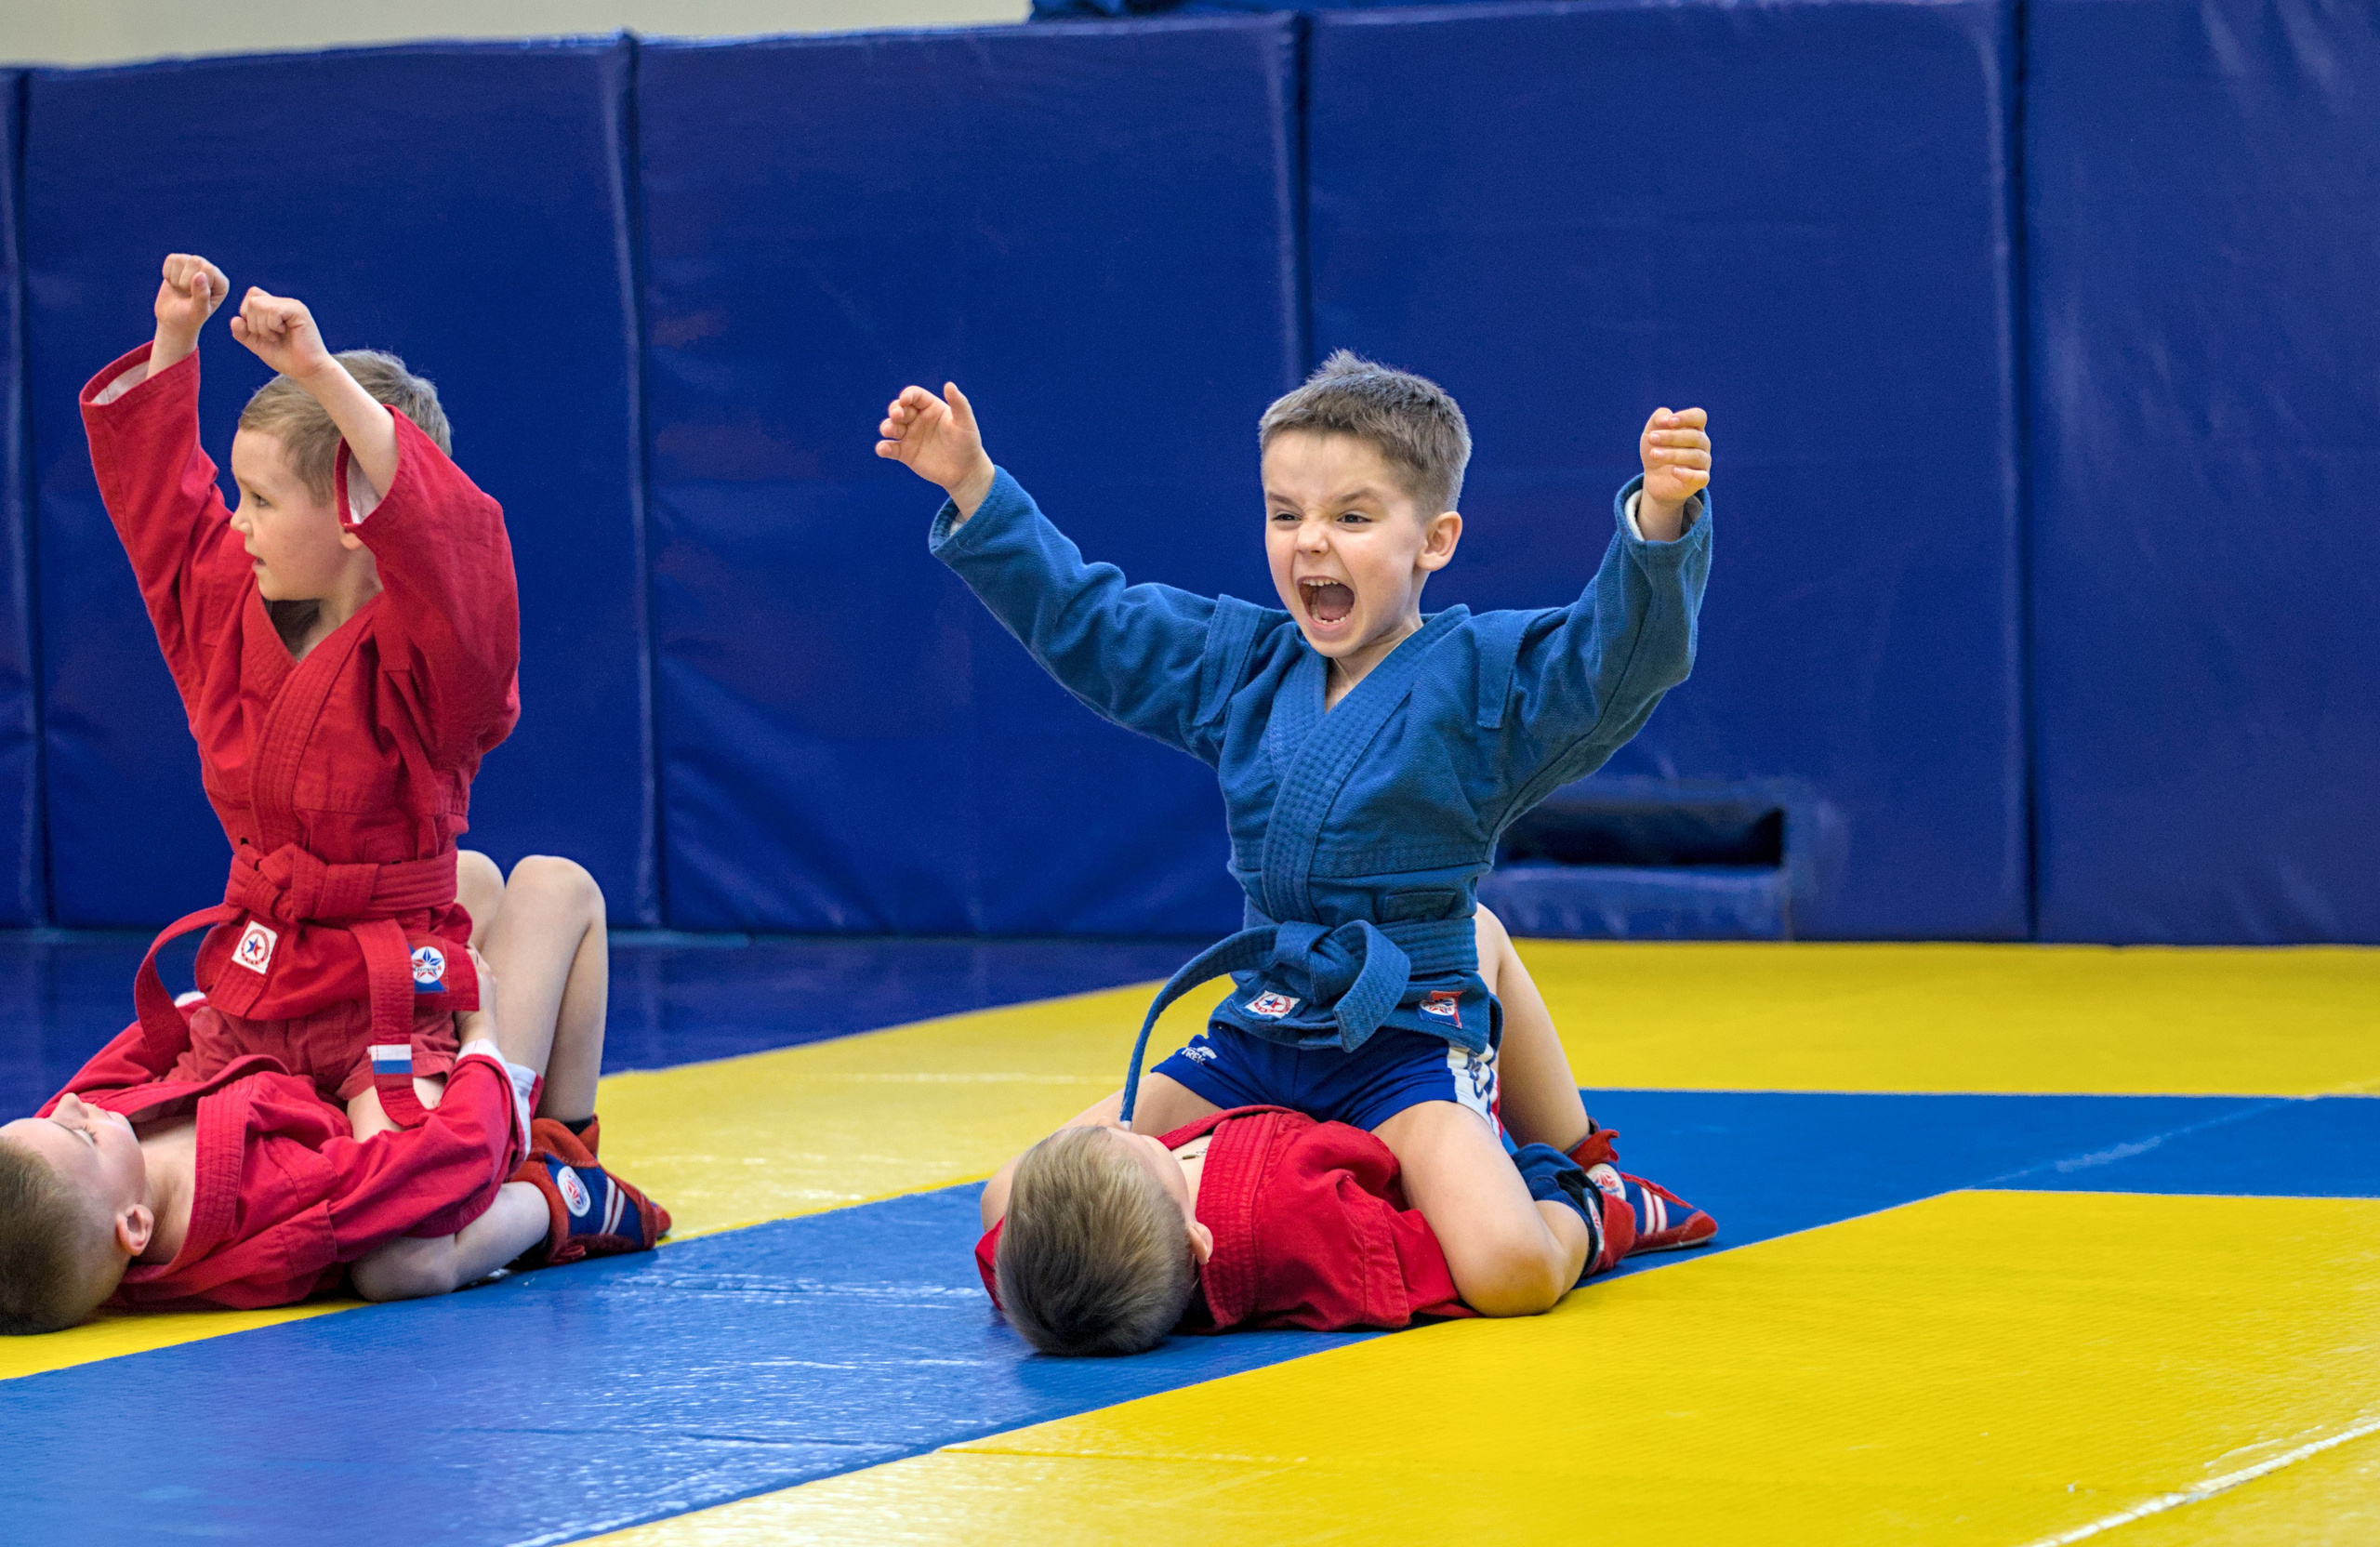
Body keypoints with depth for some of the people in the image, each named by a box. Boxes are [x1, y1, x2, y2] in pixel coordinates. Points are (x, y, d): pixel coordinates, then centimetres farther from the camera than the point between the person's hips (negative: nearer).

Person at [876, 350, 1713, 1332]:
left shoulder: (1484, 676, -7)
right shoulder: (1243, 667, 9)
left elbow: (1623, 652, -23)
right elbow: (1082, 619, 18)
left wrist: (1659, 520, -42)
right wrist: (973, 491, 12)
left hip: (1403, 1044, -6)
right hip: (1253, 1038, 6)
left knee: (1505, 1270, -31)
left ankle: (1577, 1210, 9)